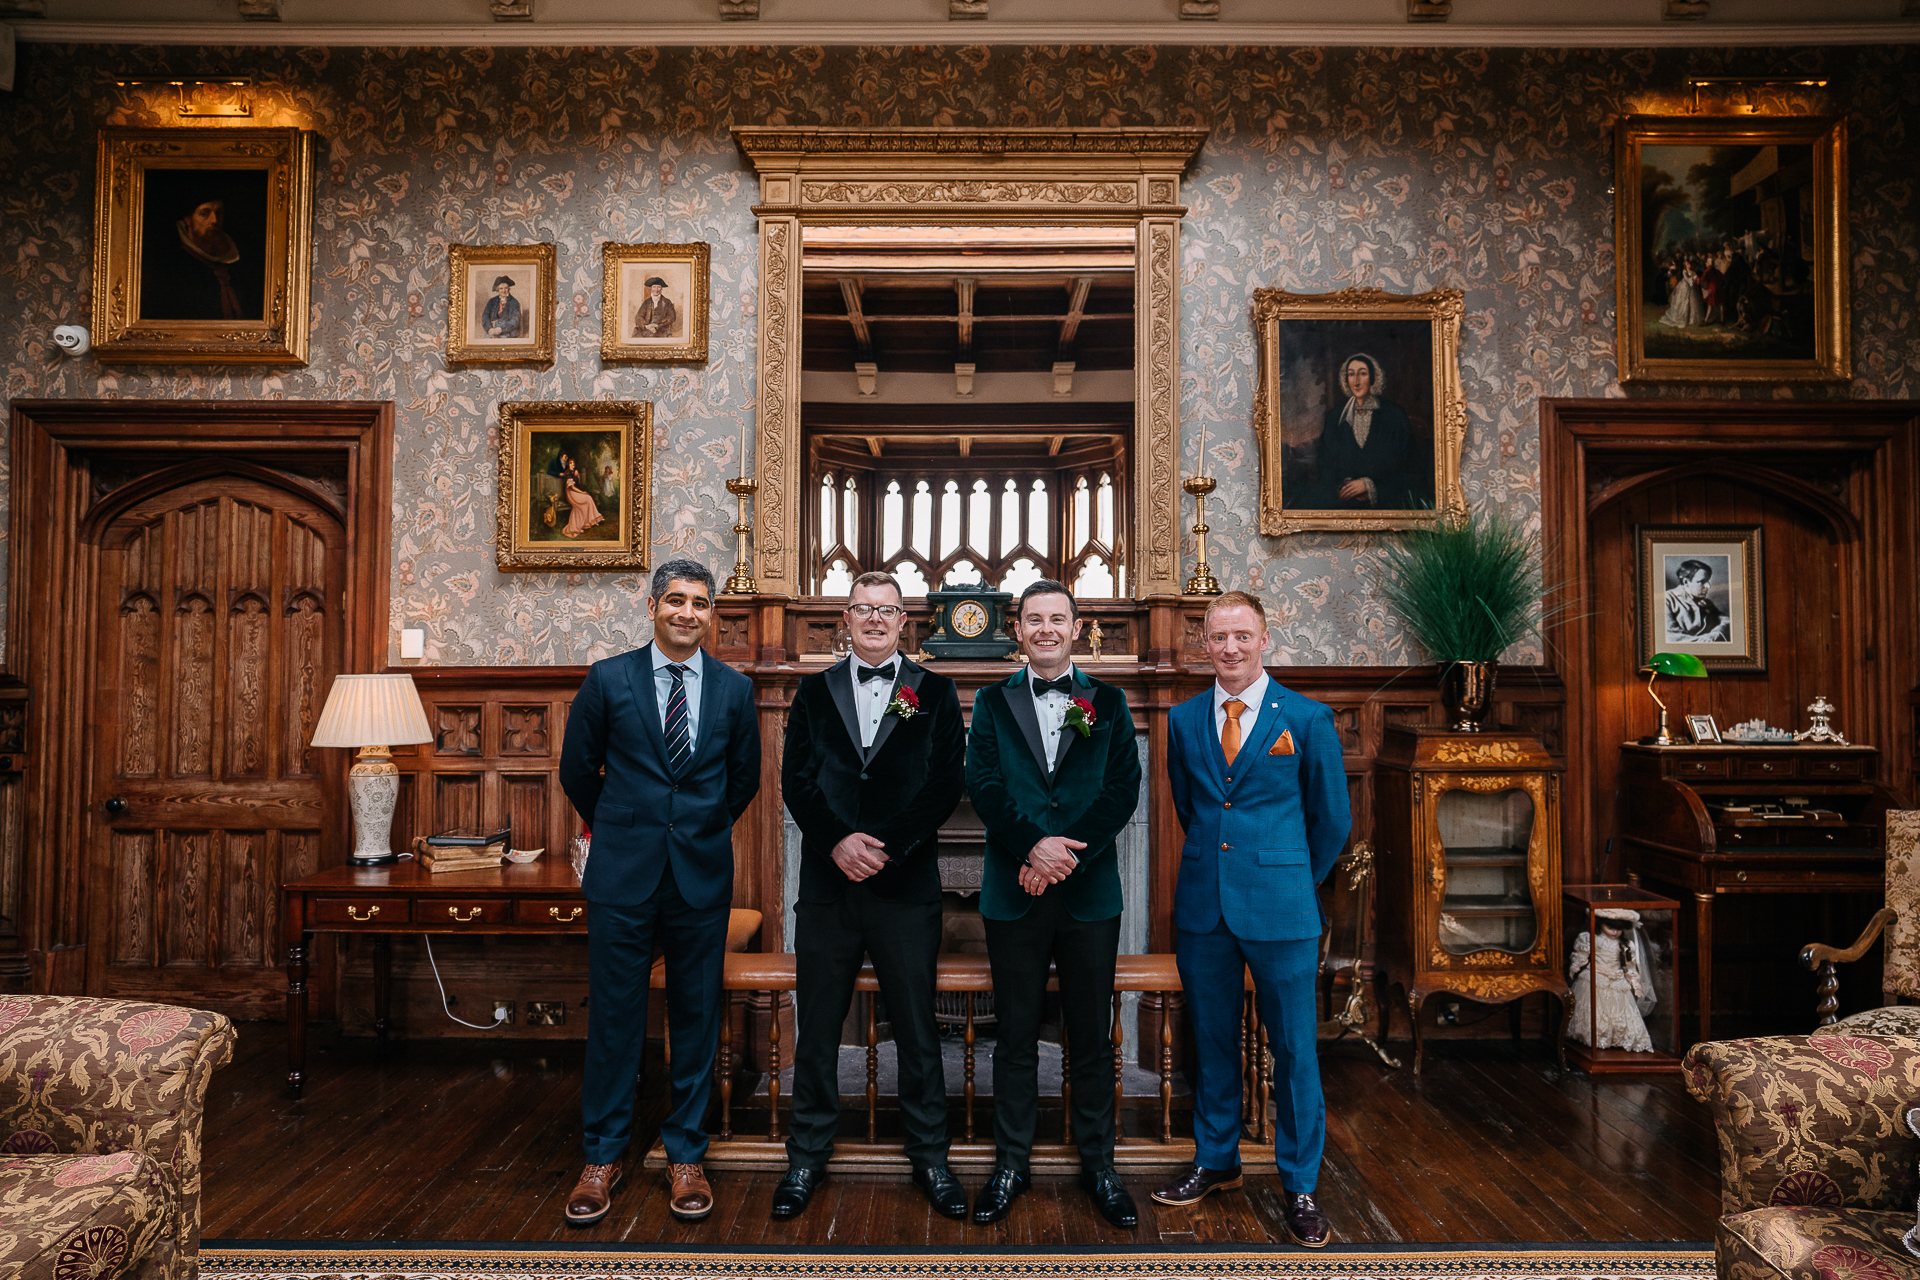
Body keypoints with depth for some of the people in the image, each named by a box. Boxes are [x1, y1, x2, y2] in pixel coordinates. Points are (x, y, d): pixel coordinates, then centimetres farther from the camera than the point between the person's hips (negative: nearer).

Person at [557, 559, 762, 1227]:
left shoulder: (734, 689, 3)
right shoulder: (608, 679, -1)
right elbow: (577, 768, 9)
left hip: (702, 877, 1)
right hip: (623, 875, -1)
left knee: (696, 1016, 8)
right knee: (613, 1015, 5)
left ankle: (685, 1155, 23)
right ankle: (603, 1157, 21)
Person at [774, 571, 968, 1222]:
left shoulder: (935, 693, 5)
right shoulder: (815, 692, 10)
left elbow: (944, 786, -3)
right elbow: (796, 779, 2)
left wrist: (886, 849, -13)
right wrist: (839, 840, -13)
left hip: (906, 885, -1)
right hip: (826, 883, 2)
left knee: (918, 1030, 7)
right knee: (816, 1030, 10)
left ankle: (930, 1157, 23)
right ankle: (807, 1158, 25)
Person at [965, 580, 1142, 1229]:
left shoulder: (1108, 702, 7)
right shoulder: (993, 701, 7)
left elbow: (1123, 789, -3)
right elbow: (983, 785, -3)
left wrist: (1066, 855, -13)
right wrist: (1033, 846, -17)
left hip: (1089, 893, 0)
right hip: (1014, 895, 0)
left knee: (1092, 1036, 9)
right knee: (1016, 1034, 9)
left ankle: (1098, 1164, 24)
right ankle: (1011, 1163, 23)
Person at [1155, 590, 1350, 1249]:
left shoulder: (1308, 719, -3)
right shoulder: (1184, 719, 6)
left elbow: (1332, 819, 6)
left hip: (1280, 908, -3)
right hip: (1202, 904, 3)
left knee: (1293, 1047, 4)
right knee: (1212, 1040, 13)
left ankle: (1299, 1186, 20)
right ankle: (1215, 1161, 31)